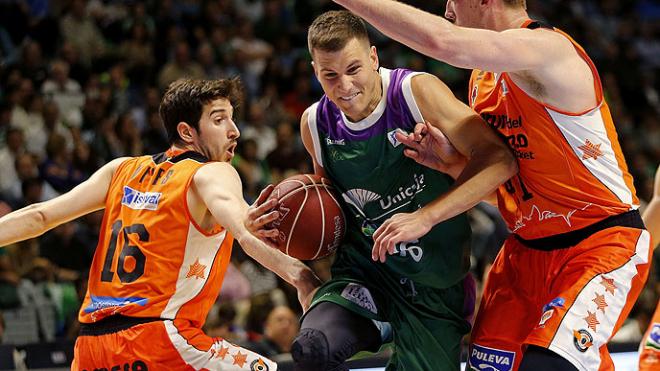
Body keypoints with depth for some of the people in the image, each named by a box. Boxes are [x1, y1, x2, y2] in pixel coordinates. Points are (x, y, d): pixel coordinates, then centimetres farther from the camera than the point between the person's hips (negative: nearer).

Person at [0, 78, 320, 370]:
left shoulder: (123, 169, 19)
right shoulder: (213, 173, 1)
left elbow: (39, 217, 15)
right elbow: (248, 235, -20)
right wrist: (298, 274, -31)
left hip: (90, 345, 7)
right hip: (158, 339, -7)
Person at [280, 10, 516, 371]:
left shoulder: (416, 91, -15)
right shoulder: (316, 124, -1)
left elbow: (498, 159, -24)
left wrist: (426, 217, -32)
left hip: (434, 283, -2)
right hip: (362, 270, 2)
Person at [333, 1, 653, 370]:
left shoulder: (548, 47, -21)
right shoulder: (484, 77, 8)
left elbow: (443, 41, -38)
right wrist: (449, 160, -8)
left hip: (603, 244, -9)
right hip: (527, 249, 9)